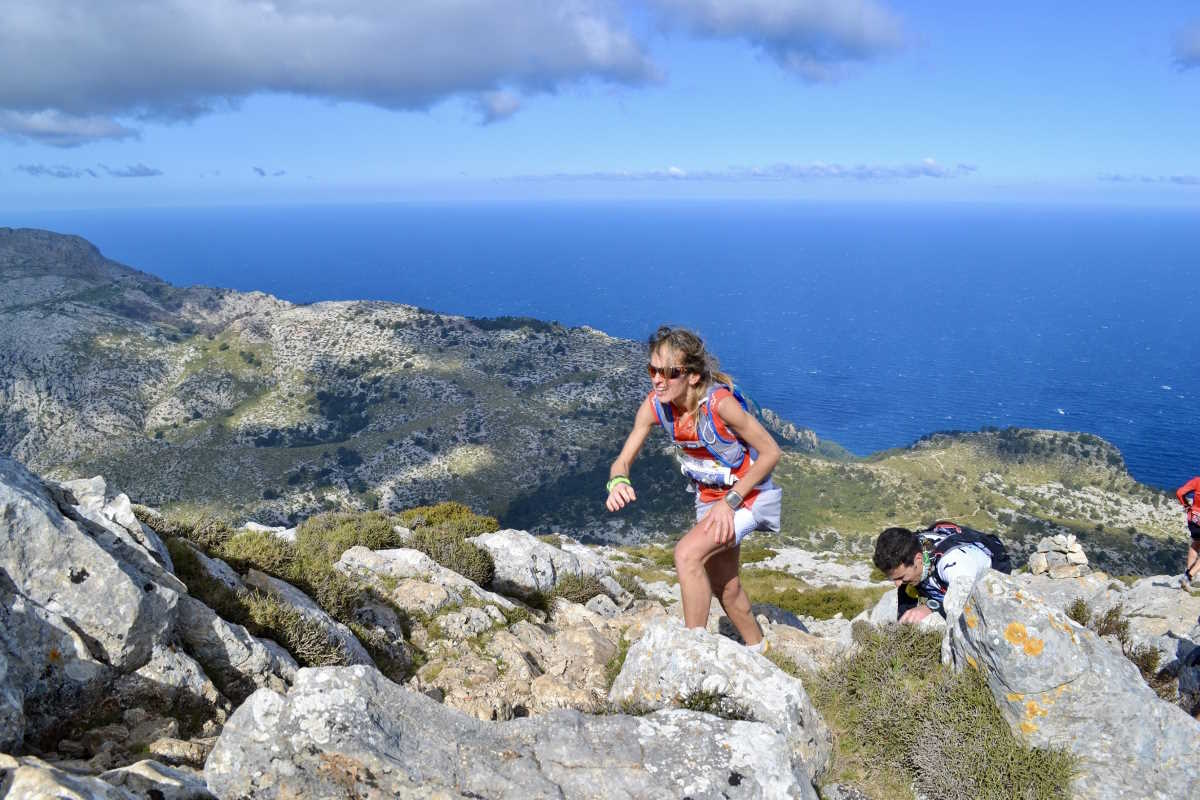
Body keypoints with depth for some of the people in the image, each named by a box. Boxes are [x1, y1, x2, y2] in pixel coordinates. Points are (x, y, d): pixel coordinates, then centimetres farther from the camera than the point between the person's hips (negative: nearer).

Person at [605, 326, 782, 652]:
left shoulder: (720, 403, -33)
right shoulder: (654, 405, -18)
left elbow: (771, 452, -24)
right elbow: (623, 459, -13)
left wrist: (730, 501, -25)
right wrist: (618, 482, -37)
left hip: (749, 494, -7)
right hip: (709, 499, 7)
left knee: (687, 554, -26)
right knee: (724, 587, 20)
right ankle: (757, 649, 47)